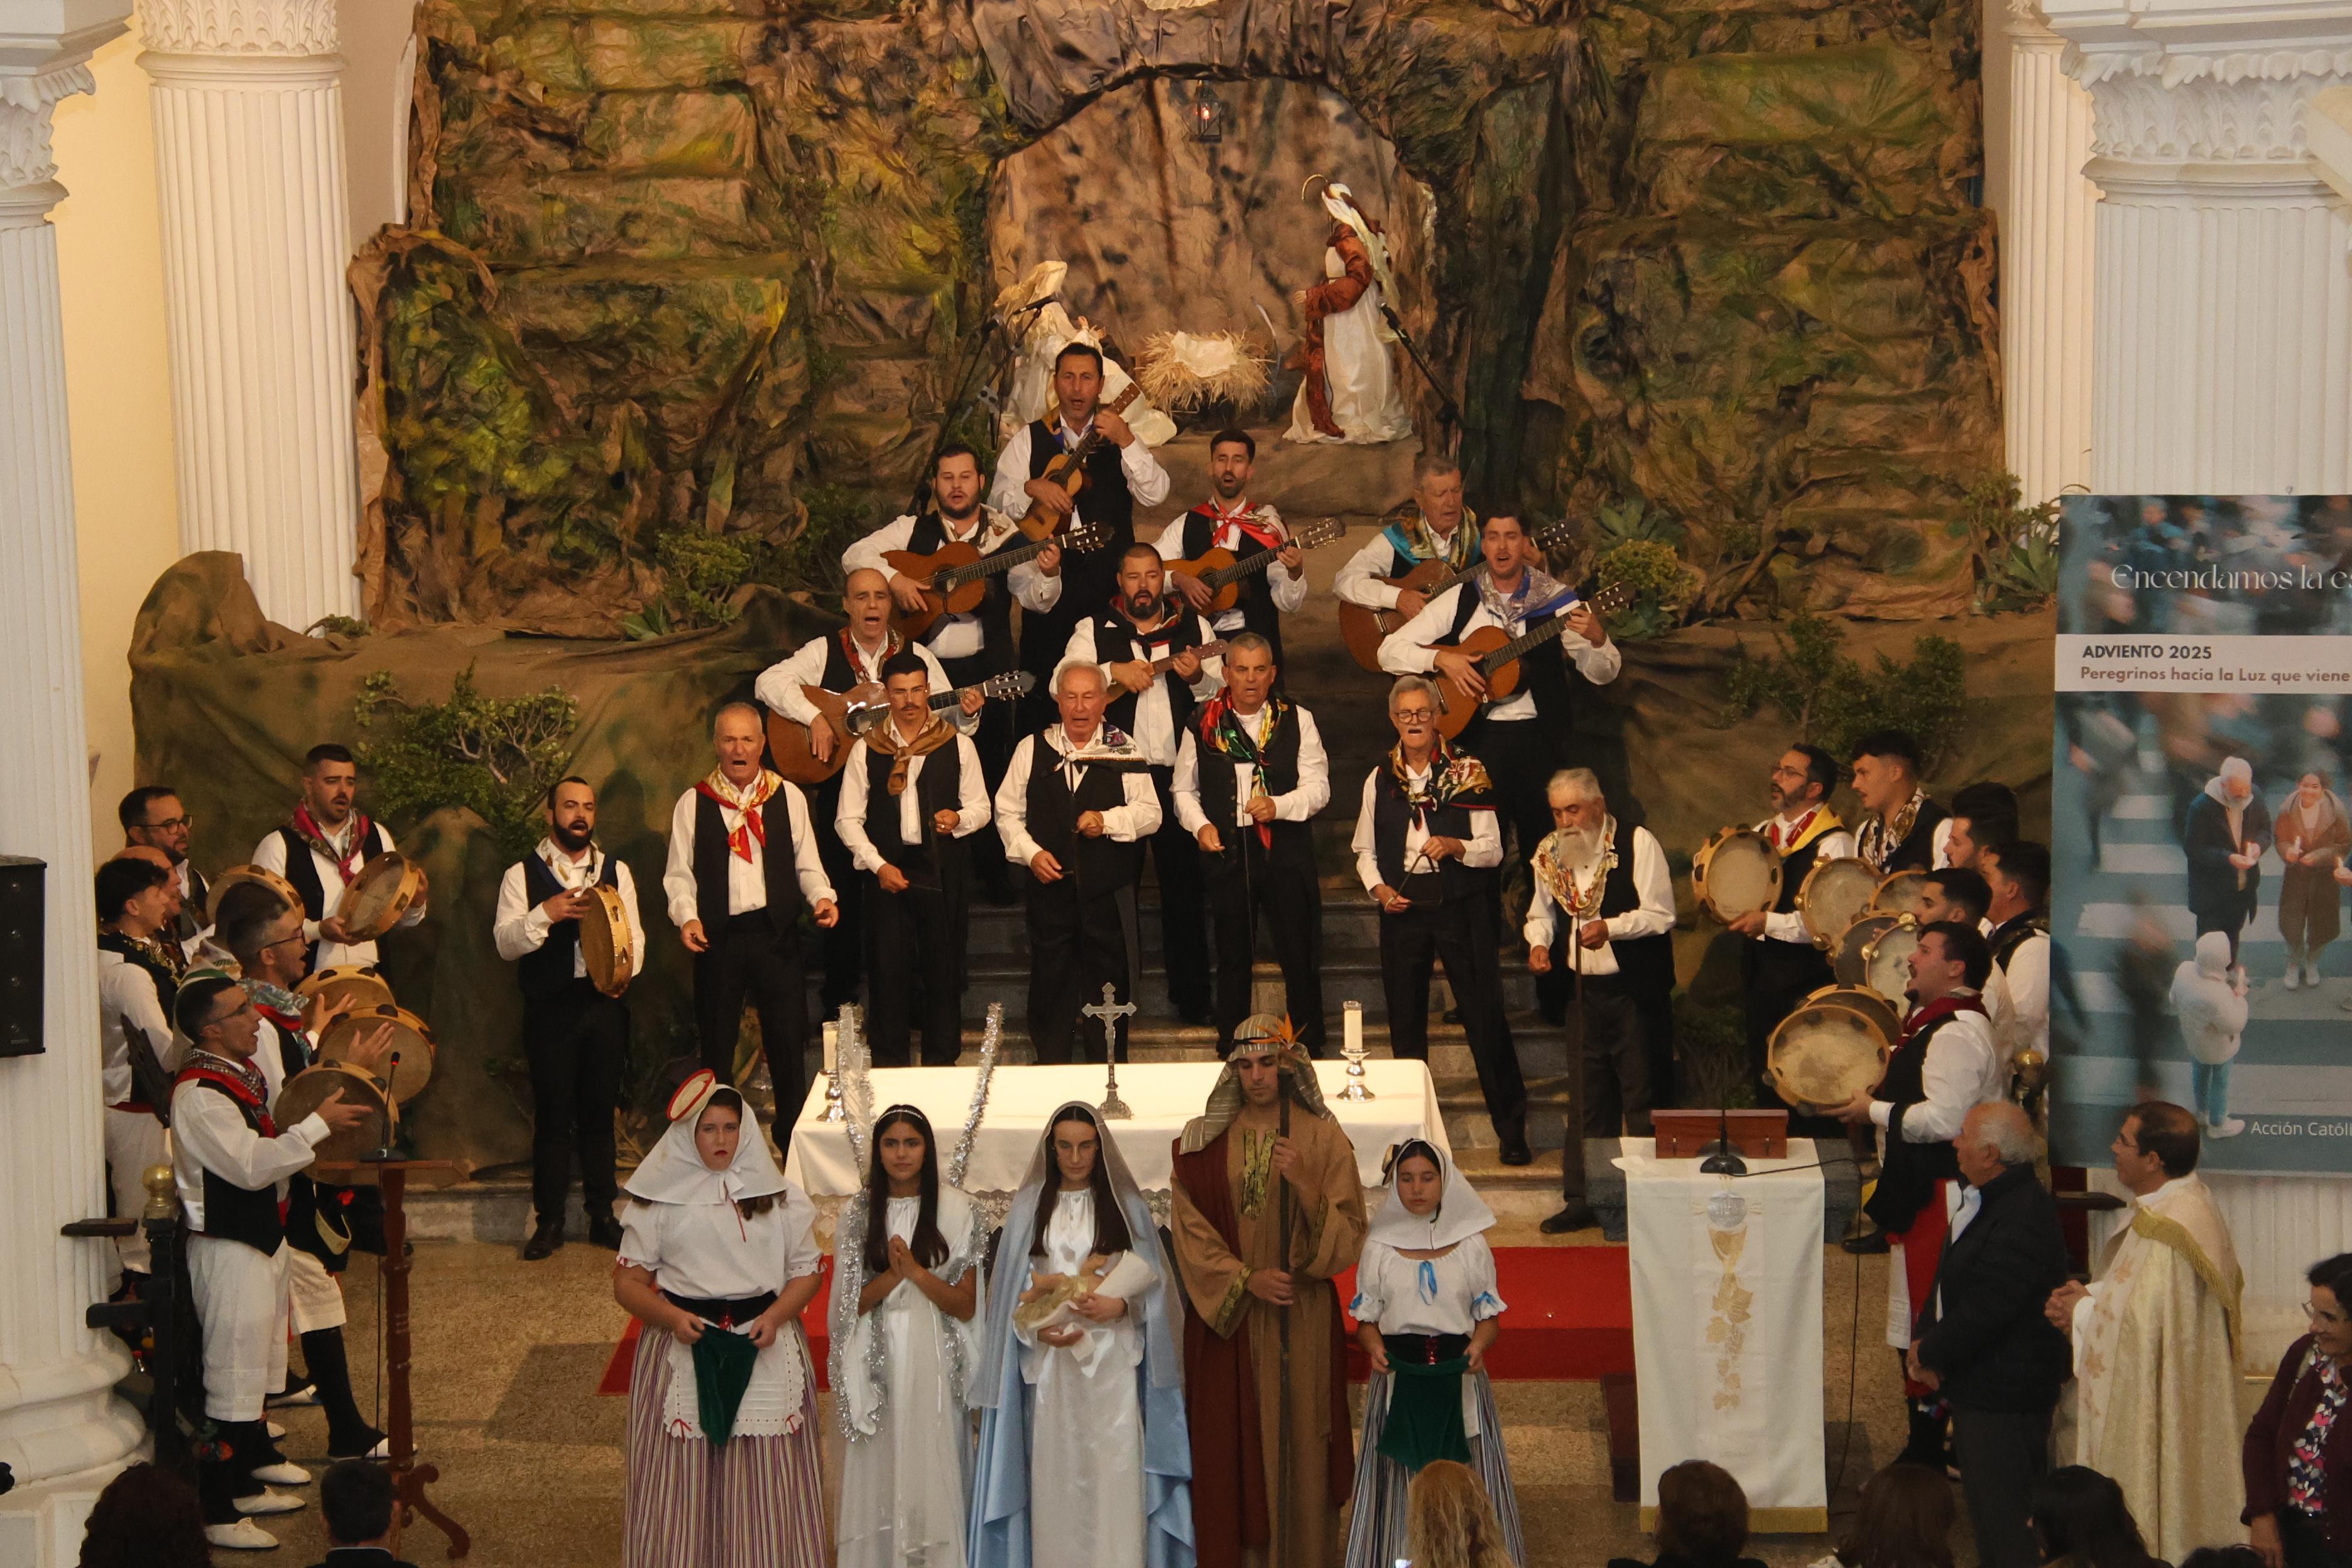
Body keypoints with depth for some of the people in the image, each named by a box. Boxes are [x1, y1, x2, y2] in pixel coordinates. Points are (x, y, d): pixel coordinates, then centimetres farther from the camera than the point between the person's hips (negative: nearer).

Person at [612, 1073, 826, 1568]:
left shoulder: (778, 1196, 6)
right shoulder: (660, 1198, 2)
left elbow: (806, 1270, 7)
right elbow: (627, 1281, 2)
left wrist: (775, 1317, -11)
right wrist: (672, 1317, -16)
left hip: (767, 1354, 1)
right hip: (683, 1351, -1)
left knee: (767, 1484, 1)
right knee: (684, 1484, -1)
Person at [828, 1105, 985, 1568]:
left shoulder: (957, 1211, 0)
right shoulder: (857, 1214, 4)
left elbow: (965, 1306, -1)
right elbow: (848, 1304, 2)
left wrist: (917, 1272, -15)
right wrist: (892, 1276, -14)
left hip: (934, 1363, -1)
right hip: (877, 1363, 1)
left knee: (933, 1474, -1)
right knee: (877, 1478, 2)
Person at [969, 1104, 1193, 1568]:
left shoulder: (1127, 1205, 7)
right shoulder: (1028, 1208, 9)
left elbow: (1150, 1280, 4)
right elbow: (1012, 1289, 6)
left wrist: (1119, 1305, -15)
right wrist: (1039, 1330, -11)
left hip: (1113, 1361, -1)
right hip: (1051, 1362, 1)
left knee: (1114, 1472, -6)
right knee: (1055, 1471, -1)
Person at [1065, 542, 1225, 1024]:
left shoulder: (1192, 625, 8)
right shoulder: (1094, 630, 4)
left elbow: (1222, 690, 6)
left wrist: (1198, 676, -15)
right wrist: (1113, 671, -21)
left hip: (1177, 773, 1)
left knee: (1184, 886, 4)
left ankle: (1192, 998, 14)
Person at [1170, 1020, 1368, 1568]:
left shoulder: (1322, 1138, 0)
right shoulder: (1205, 1141, 3)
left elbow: (1348, 1236, -4)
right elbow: (1190, 1230, 1)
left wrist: (1303, 1183, -19)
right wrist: (1247, 1278, -11)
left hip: (1302, 1318, -1)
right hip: (1226, 1317, 1)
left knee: (1298, 1439, 1)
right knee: (1231, 1441, 2)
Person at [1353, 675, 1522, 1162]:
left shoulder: (1468, 772, -1)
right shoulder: (1380, 779, 9)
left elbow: (1493, 850, -3)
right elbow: (1365, 851, 14)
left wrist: (1454, 846, -21)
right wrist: (1379, 889, -4)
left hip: (1461, 907, -3)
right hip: (1402, 908, 3)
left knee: (1485, 1016, -5)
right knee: (1406, 1021, 8)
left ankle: (1511, 1130, 1)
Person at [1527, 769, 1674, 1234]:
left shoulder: (1638, 843, -9)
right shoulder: (1549, 853, 6)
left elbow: (1660, 914, -13)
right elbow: (1541, 912, 18)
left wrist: (1610, 927, -27)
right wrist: (1539, 941, -2)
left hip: (1633, 990, -5)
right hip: (1581, 990, 5)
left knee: (1641, 1099, 0)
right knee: (1588, 1099, 11)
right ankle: (1581, 1199, 17)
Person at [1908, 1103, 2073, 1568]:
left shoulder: (2023, 1221, -26)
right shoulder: (1984, 1200, 8)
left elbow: (1983, 1309, -26)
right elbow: (1947, 1280, 15)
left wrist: (1930, 1354, -12)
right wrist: (1926, 1342, 0)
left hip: (2005, 1402, -11)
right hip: (1979, 1390, 11)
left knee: (2005, 1517, -4)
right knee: (1984, 1503, 21)